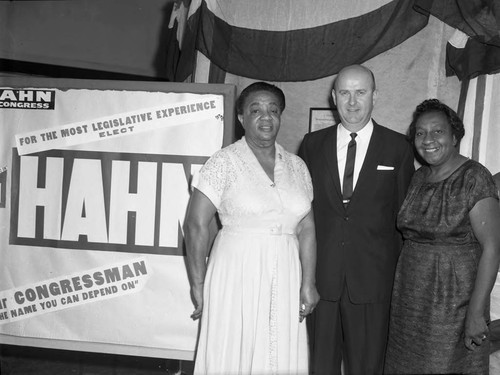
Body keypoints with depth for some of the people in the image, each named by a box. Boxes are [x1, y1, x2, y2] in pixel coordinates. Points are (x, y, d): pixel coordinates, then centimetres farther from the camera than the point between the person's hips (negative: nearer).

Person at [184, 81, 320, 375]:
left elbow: (306, 228, 7)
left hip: (285, 279, 4)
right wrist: (198, 285, -8)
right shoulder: (224, 161, -6)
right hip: (236, 273, -4)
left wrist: (308, 282, 0)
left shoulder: (297, 166, 8)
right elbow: (196, 225, -9)